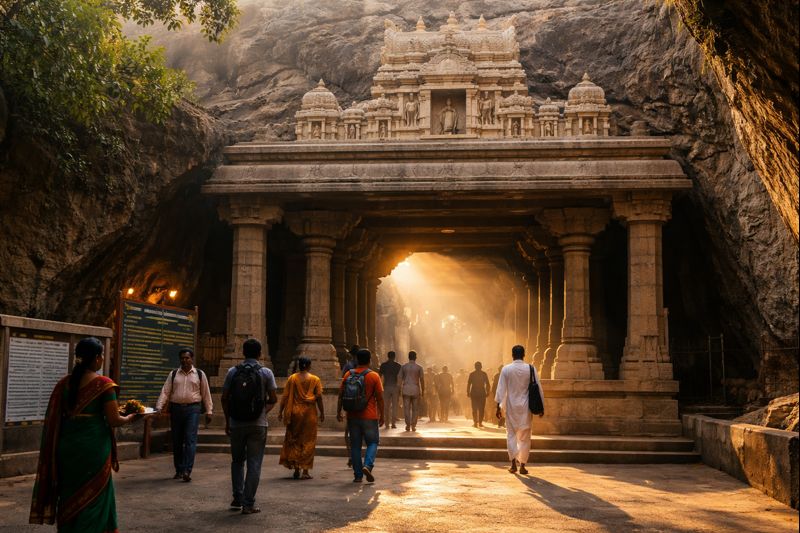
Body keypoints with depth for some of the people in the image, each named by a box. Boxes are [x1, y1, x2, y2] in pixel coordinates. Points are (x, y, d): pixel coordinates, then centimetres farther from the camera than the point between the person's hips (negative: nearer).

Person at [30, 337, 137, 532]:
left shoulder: (64, 383, 2)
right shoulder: (104, 384, -11)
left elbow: (54, 419, 5)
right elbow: (114, 420, -11)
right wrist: (129, 417, 7)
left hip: (66, 448, 5)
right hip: (94, 448, -5)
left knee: (69, 496, 17)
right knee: (93, 497, 9)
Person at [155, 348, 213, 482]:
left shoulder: (200, 374, 6)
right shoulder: (173, 374, 10)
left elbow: (206, 394, 8)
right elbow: (165, 391, 4)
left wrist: (209, 411, 4)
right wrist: (159, 407, -8)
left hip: (193, 409, -2)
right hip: (176, 409, 3)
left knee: (190, 440, -11)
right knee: (177, 441, 8)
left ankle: (187, 471, -15)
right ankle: (179, 470, 19)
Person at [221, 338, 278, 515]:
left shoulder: (232, 372, 1)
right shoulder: (266, 373, -3)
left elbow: (225, 398, 2)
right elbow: (273, 399, -2)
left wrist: (227, 421, 12)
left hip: (236, 424, 2)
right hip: (258, 425, -2)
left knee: (237, 461, 18)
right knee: (254, 464, 3)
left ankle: (237, 500, 17)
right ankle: (248, 504, 2)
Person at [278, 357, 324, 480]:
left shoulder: (292, 378, 2)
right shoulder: (315, 379, -1)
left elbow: (285, 396, 0)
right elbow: (319, 397, -3)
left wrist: (280, 411, 6)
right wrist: (322, 413, 5)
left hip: (295, 411, 1)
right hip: (309, 412, -1)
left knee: (293, 440, 13)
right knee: (308, 441, 4)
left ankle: (296, 469, 13)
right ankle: (305, 471, 3)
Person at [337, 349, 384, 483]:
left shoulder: (348, 375, 2)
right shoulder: (374, 376, -6)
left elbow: (341, 395, 3)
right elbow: (380, 398, -6)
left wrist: (338, 412, 11)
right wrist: (382, 416, 2)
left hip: (352, 416, 3)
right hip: (369, 416, -3)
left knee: (355, 445, 9)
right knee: (372, 442, 11)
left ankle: (358, 475, 10)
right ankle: (367, 465, -13)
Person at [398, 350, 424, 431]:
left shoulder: (404, 367, 4)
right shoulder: (419, 367, 0)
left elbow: (400, 379, 2)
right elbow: (422, 380, -2)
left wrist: (400, 389, 8)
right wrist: (423, 390, 6)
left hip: (406, 389, 1)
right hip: (415, 388, -1)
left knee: (406, 408, 5)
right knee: (415, 408, 6)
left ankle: (408, 425, 1)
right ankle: (413, 425, 2)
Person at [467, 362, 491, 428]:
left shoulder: (472, 374, 0)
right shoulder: (484, 374, -1)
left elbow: (468, 384, 0)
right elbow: (487, 384, 0)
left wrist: (468, 392, 6)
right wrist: (487, 392, 7)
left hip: (474, 393, 0)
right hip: (482, 393, 0)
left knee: (474, 408, 5)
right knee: (481, 409, 6)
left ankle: (475, 422, -2)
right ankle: (480, 422, 3)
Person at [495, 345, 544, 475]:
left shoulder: (506, 369, -5)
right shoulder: (531, 369, -4)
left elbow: (501, 389, -5)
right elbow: (538, 388, -1)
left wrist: (499, 406, 1)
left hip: (511, 406, 0)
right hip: (525, 407, 0)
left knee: (511, 435, 11)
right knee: (524, 437, 10)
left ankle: (513, 463, -2)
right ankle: (522, 465, 10)